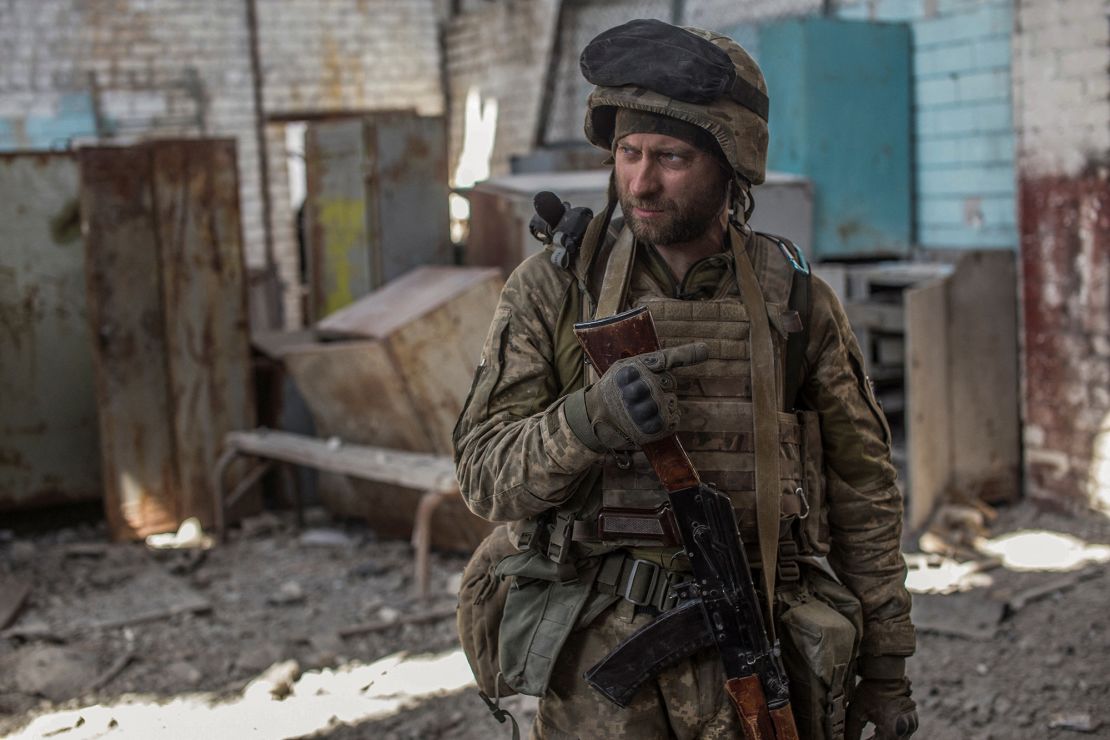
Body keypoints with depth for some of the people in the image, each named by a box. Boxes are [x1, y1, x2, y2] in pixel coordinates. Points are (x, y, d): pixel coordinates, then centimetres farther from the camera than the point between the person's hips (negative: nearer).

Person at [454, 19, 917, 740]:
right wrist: (589, 420, -27)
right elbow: (487, 475, -7)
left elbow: (863, 488, 7)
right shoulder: (552, 291, -2)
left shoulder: (797, 301, 1)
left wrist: (887, 663, 8)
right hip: (601, 665, -1)